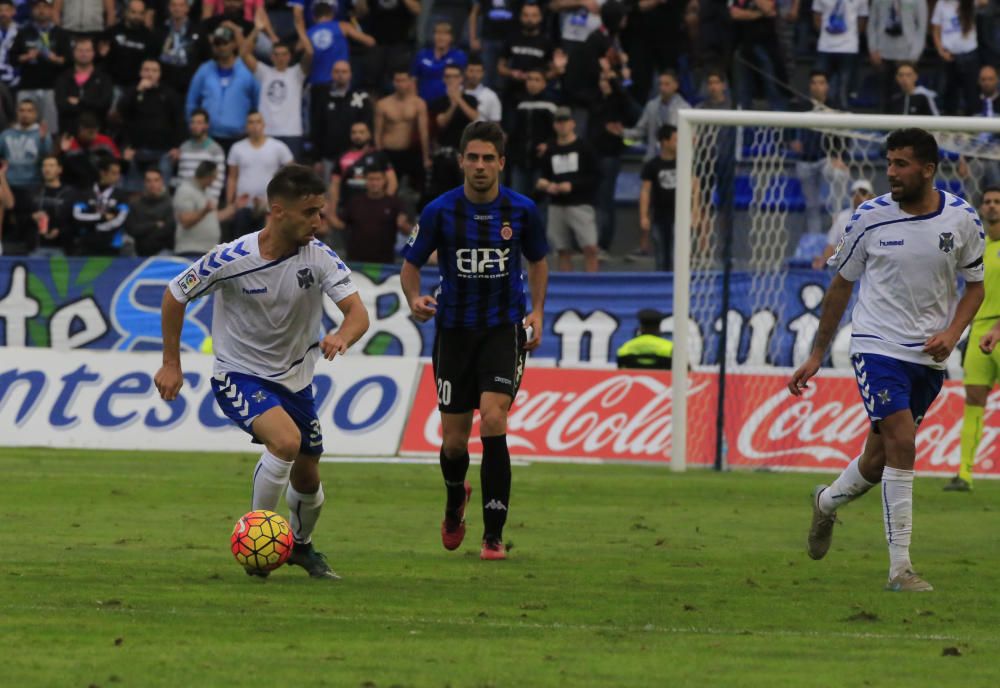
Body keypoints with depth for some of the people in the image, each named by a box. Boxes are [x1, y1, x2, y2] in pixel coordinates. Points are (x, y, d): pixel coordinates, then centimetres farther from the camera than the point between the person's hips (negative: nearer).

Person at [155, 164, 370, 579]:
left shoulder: (320, 256, -15)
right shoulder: (231, 260, -21)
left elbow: (357, 312, -23)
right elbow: (175, 296, -5)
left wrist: (342, 337, -46)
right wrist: (171, 364, -2)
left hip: (295, 379, 4)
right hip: (240, 376, -4)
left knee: (307, 477, 14)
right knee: (286, 440, -30)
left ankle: (300, 545, 45)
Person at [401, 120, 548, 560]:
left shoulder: (522, 210, -3)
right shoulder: (440, 211, -6)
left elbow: (538, 260, 14)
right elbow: (411, 264, 4)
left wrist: (538, 311, 3)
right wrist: (414, 298, -17)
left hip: (504, 329, -1)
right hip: (454, 330, 1)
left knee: (492, 421, -19)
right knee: (454, 440, 5)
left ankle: (494, 536, -12)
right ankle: (455, 500, 42)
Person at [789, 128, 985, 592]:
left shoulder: (961, 219, -2)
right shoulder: (871, 218, -5)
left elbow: (975, 286, 11)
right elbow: (841, 285, 7)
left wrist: (952, 332, -8)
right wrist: (817, 356, 9)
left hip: (929, 357, 3)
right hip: (878, 345, -3)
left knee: (879, 459, 11)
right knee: (901, 443, -19)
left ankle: (827, 502, 44)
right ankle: (900, 567, -18)